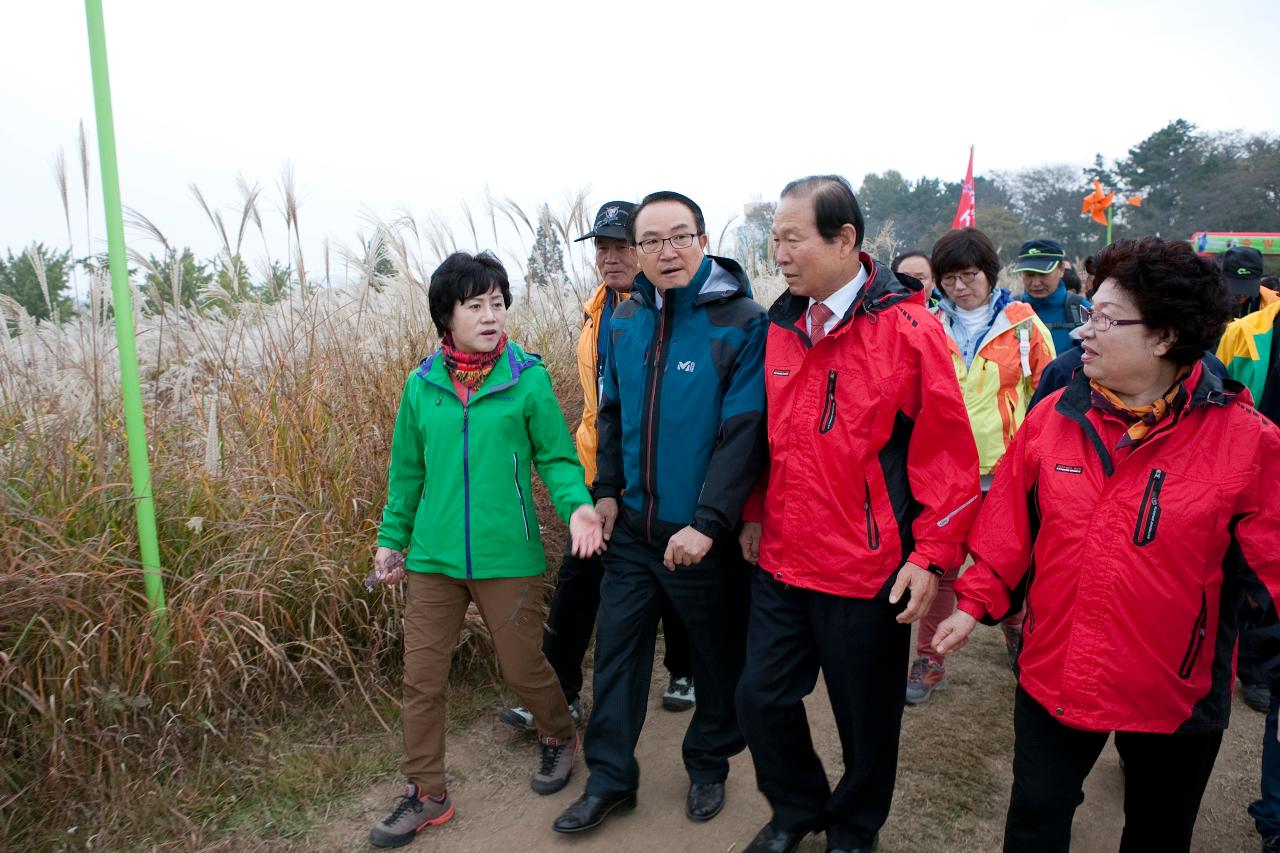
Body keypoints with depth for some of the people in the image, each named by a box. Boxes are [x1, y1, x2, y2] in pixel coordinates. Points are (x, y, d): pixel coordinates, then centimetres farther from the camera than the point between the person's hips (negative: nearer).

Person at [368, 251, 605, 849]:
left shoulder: (528, 378, -7)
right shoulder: (421, 386, 2)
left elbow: (556, 457, -5)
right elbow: (407, 471, 12)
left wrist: (577, 504, -22)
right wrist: (392, 538, 13)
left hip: (508, 559, -3)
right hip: (434, 559, 3)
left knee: (523, 668, 11)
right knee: (422, 677, 8)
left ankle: (559, 737, 43)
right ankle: (425, 794, 27)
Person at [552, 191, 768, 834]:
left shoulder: (742, 322, -14)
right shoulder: (625, 319, 3)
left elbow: (745, 432, -19)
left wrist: (708, 523, -23)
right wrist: (607, 490, 7)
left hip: (705, 535, -4)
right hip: (632, 528, 5)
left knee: (718, 656, 14)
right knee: (616, 652, 12)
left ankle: (709, 764, 38)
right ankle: (610, 779, 29)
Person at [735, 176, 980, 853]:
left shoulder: (907, 328, -14)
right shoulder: (782, 325, 5)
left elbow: (948, 454, -12)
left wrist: (932, 555, -12)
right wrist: (756, 513, 14)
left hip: (868, 570, -5)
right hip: (782, 560, 5)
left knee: (866, 717, 13)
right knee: (761, 697, 12)